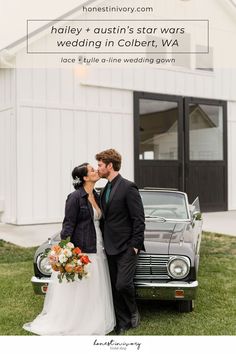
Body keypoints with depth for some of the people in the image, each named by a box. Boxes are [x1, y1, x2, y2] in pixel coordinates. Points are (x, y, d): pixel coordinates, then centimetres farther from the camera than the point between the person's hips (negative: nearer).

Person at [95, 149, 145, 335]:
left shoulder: (128, 187, -13)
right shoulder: (105, 190, 12)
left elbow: (138, 219, -14)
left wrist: (135, 245, -16)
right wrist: (105, 243, 12)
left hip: (126, 247, -8)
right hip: (111, 248, 8)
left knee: (123, 284, -13)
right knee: (115, 289, 10)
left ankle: (134, 311, 15)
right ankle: (123, 323, 22)